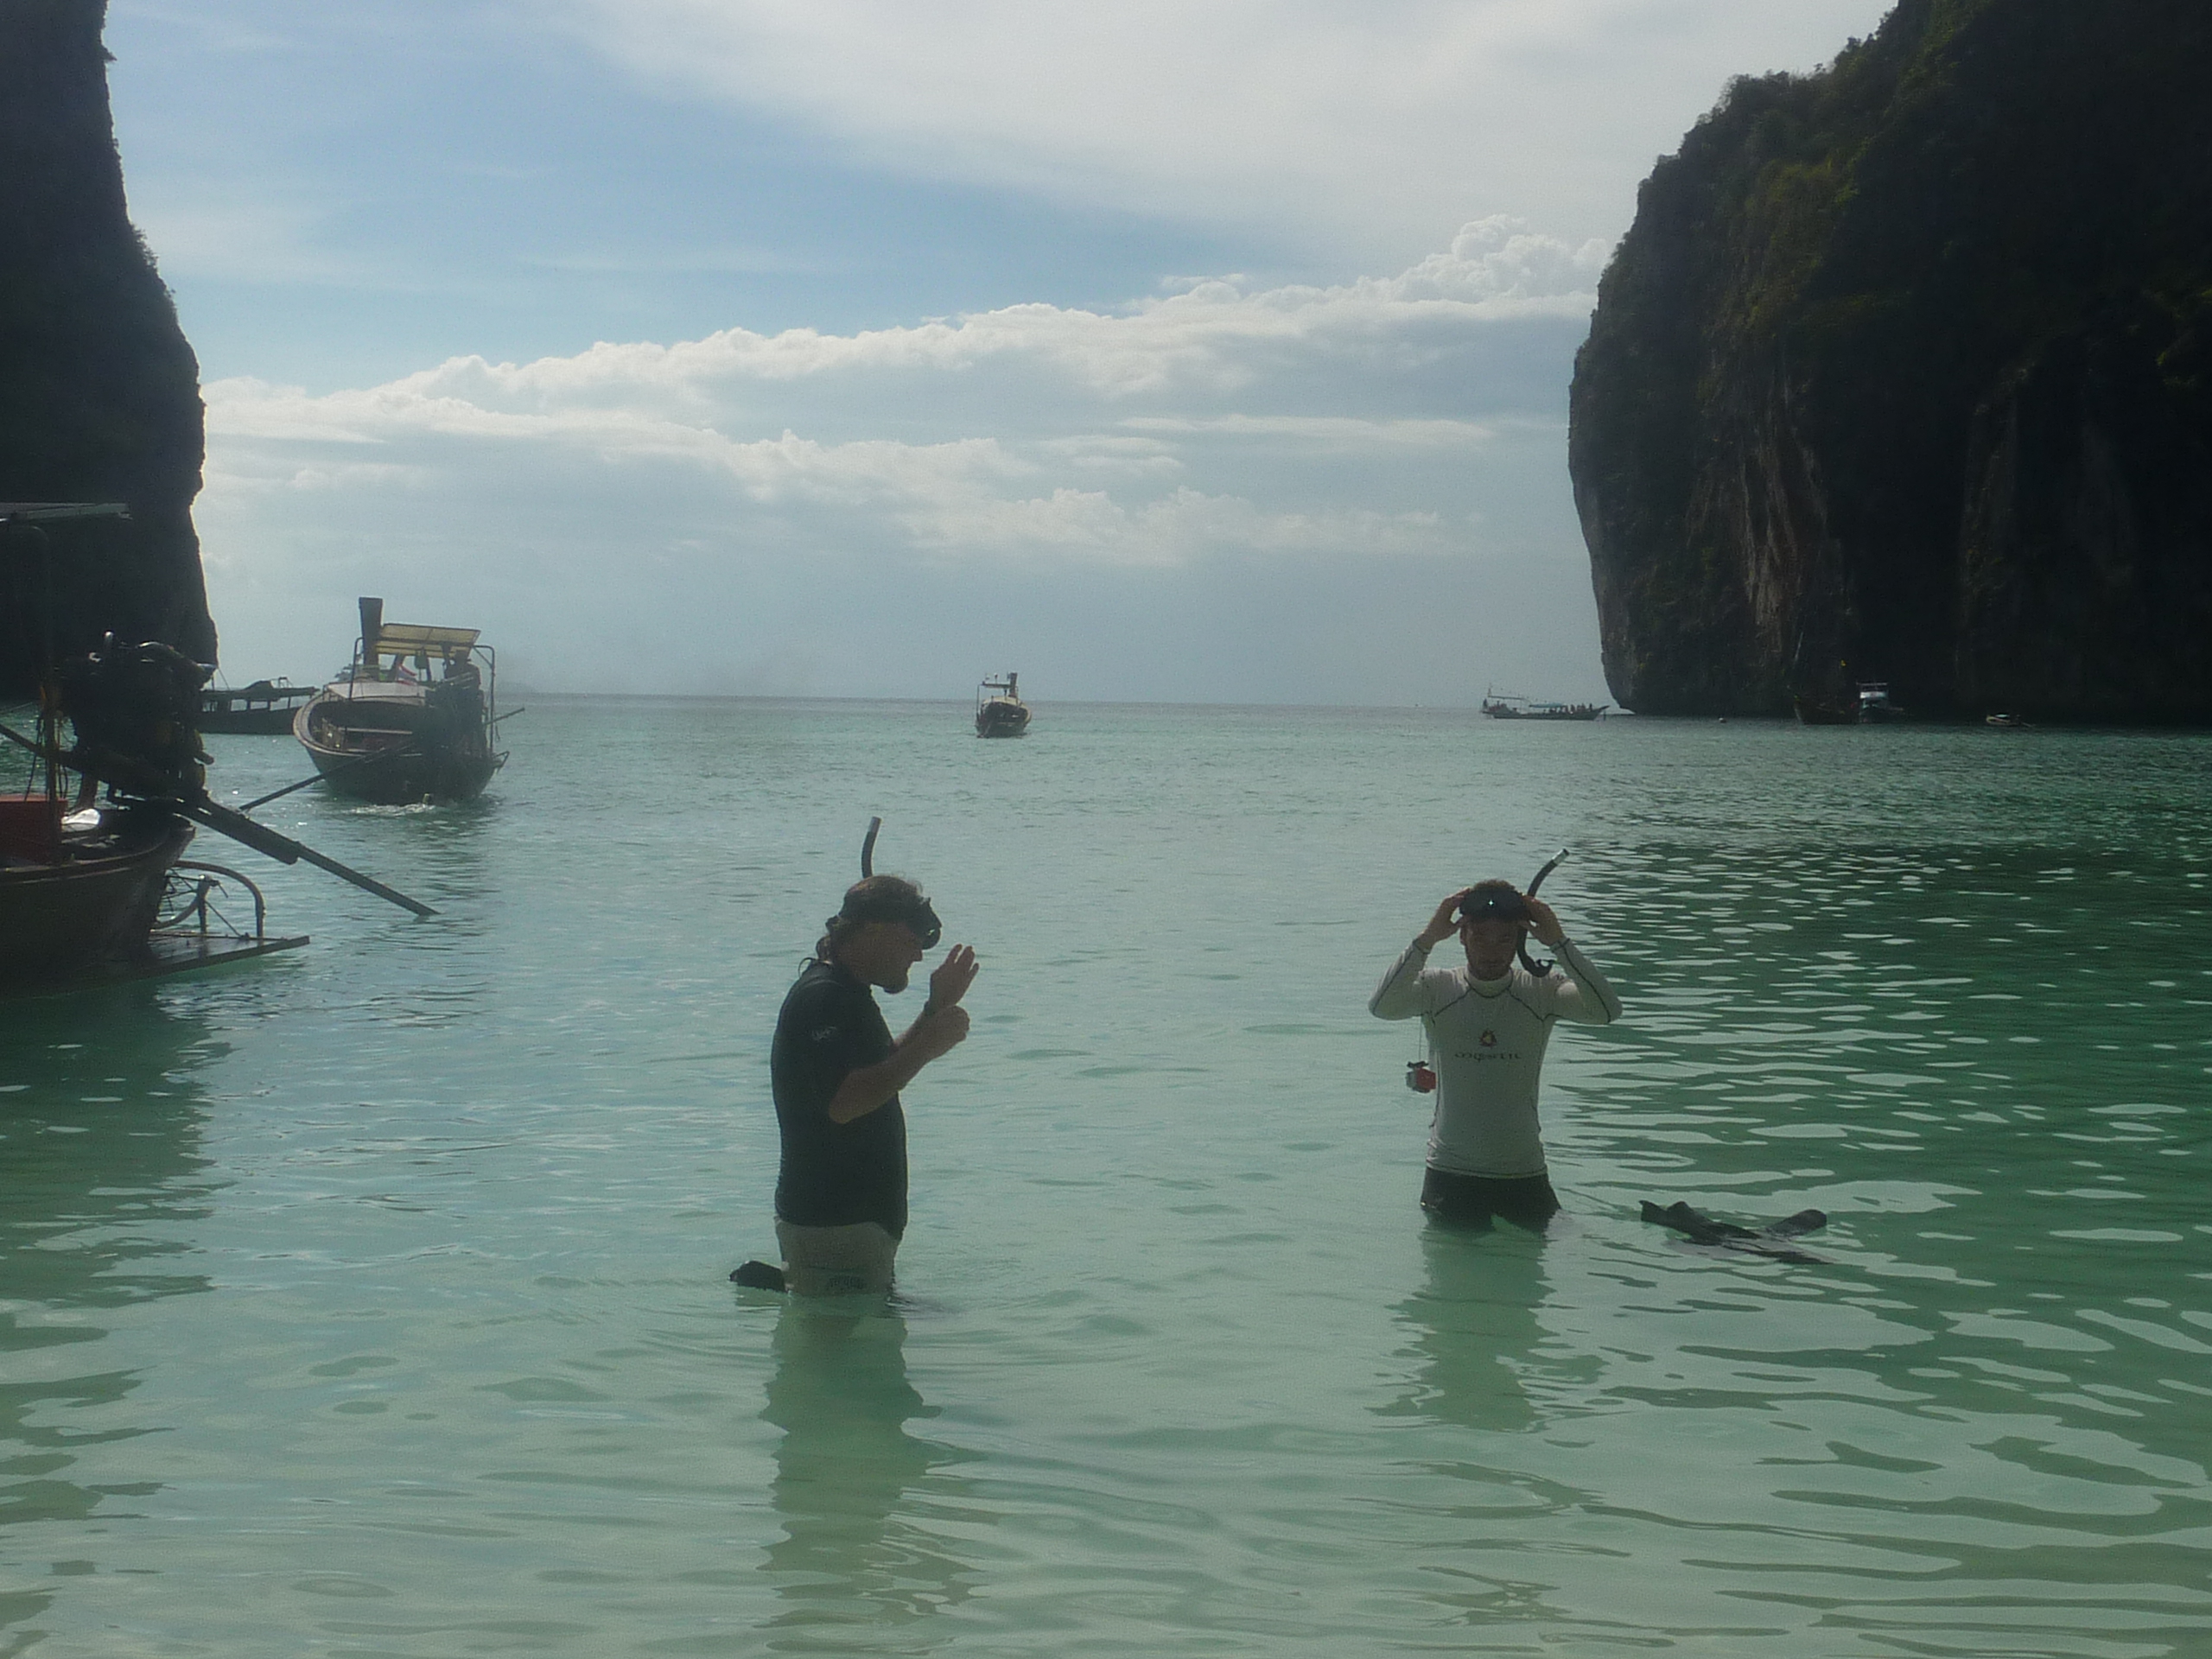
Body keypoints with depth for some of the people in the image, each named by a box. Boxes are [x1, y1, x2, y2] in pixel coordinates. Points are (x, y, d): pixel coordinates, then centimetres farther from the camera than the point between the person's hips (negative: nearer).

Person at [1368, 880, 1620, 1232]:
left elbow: (1607, 1011, -20)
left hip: (1525, 1174, 1)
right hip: (1450, 1173, -1)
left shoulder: (1542, 990, -3)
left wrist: (1559, 942, -24)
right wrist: (1427, 939, -28)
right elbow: (1381, 1007, -23)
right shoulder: (1437, 988, -4)